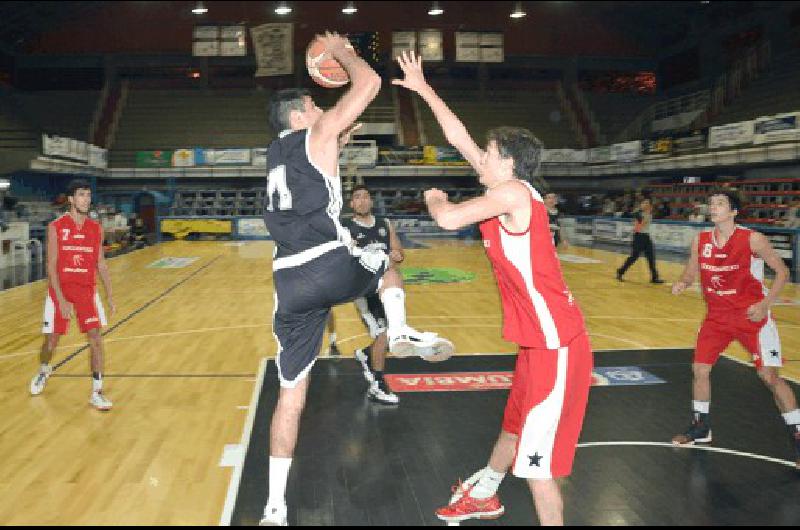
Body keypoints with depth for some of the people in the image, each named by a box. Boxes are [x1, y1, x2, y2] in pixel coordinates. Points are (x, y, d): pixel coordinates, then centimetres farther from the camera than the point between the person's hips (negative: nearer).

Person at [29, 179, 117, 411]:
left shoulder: (96, 228, 2)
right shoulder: (56, 227, -8)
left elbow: (101, 264, 8)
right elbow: (51, 267, -11)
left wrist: (110, 296, 4)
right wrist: (62, 300, -19)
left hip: (87, 290, 2)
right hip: (59, 290, -2)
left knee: (96, 339, -9)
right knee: (51, 341, 8)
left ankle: (97, 392, -2)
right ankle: (43, 370, 43)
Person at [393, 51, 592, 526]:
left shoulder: (514, 191, -16)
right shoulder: (506, 188, 9)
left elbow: (449, 219, -25)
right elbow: (459, 138, 15)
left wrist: (434, 198, -1)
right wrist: (423, 88, 19)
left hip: (555, 346, -10)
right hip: (540, 340, 10)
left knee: (537, 461, -3)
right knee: (515, 425, 29)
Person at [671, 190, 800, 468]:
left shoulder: (752, 239, -17)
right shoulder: (700, 241, -3)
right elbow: (691, 272, 8)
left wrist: (766, 304, -20)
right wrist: (682, 283, -15)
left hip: (752, 317, -5)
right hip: (717, 317, 5)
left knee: (770, 376, -6)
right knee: (700, 369, 5)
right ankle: (701, 428, 24)